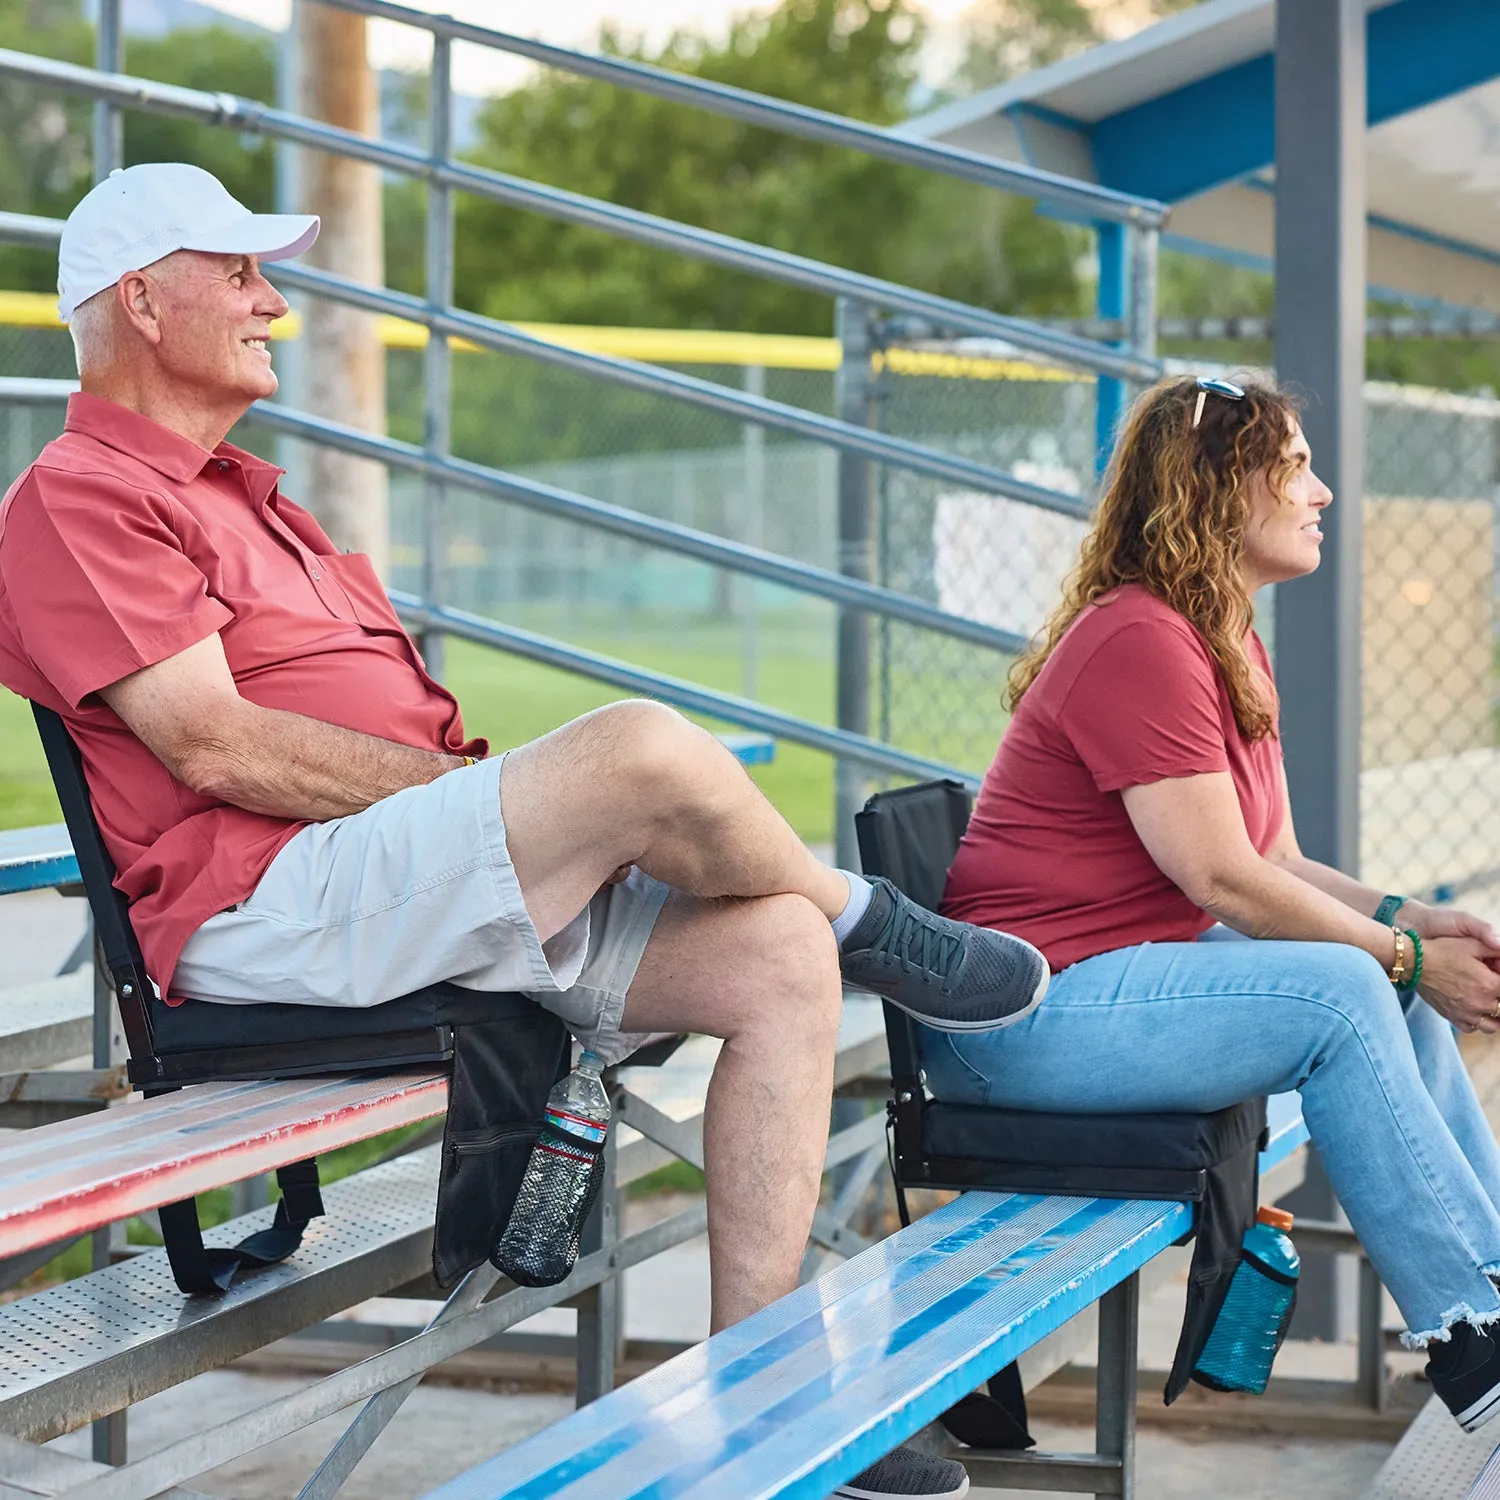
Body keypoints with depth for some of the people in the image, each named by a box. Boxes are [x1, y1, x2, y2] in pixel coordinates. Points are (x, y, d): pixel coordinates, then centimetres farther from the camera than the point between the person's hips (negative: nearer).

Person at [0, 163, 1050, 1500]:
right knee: (647, 749, -30)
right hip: (267, 906, -10)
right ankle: (863, 916, 3)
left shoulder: (241, 495, 31)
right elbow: (215, 745, -14)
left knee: (780, 957, -9)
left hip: (448, 886, 10)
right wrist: (482, 787, -13)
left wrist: (498, 791, 6)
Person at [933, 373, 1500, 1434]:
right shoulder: (1139, 643, -18)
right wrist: (1407, 955, -14)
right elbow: (1225, 880, -21)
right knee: (1340, 994, -23)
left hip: (1129, 969, 11)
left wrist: (1413, 922, -5)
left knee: (1404, 994, 6)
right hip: (1021, 1011, -11)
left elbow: (1283, 868, 12)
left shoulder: (1239, 653, 15)